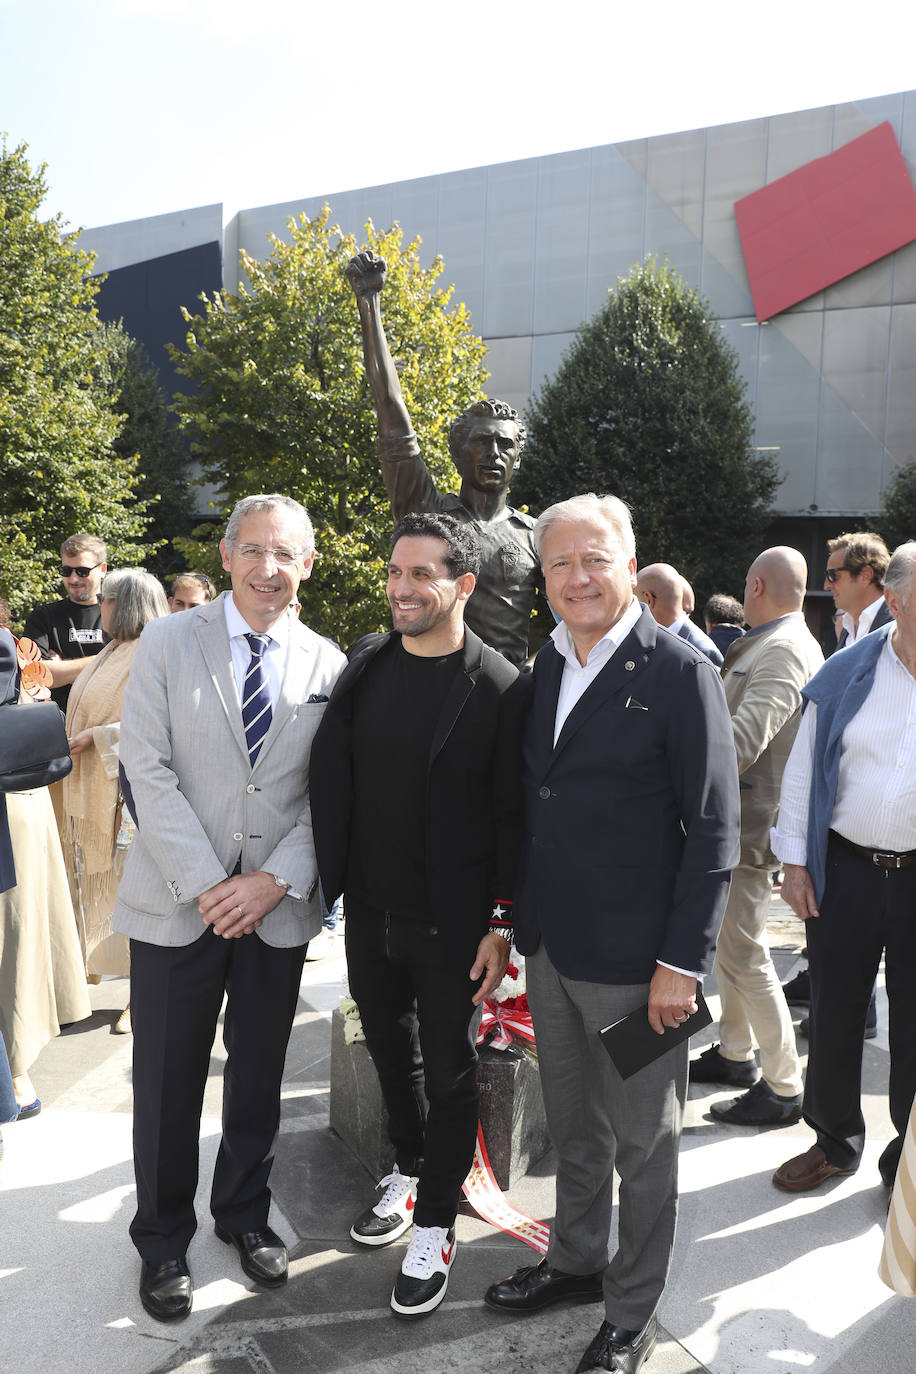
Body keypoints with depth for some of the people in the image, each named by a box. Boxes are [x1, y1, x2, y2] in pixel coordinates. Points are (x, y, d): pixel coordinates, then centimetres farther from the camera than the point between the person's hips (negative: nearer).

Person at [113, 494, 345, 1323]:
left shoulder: (327, 665, 2)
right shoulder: (169, 643, -3)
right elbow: (148, 772, -9)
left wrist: (275, 881, -12)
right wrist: (207, 885, -14)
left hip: (278, 906, 2)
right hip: (178, 903, -1)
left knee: (259, 1079, 16)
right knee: (167, 1085, 9)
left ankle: (245, 1214, 39)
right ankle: (163, 1241, 30)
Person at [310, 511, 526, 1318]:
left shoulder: (499, 687, -13)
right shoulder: (364, 667, 1)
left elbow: (513, 818, -11)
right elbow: (332, 779, 6)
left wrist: (501, 926, -11)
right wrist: (330, 881, 2)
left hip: (453, 925, -5)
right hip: (371, 914, 5)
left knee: (449, 1070, 12)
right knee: (391, 1050, 22)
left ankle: (436, 1223, 31)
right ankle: (410, 1170, 47)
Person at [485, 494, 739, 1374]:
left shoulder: (680, 672, -12)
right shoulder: (545, 667, 7)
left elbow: (714, 829, -13)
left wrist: (682, 962, -15)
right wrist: (520, 921, 10)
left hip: (634, 962, -6)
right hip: (550, 950, 6)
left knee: (642, 1145, 12)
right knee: (573, 1129, 22)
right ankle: (574, 1262, 44)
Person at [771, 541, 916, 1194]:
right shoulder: (845, 675, -1)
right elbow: (803, 770, 4)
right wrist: (795, 862, 3)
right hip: (844, 869, 1)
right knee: (834, 1010, 13)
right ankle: (835, 1139, 34)